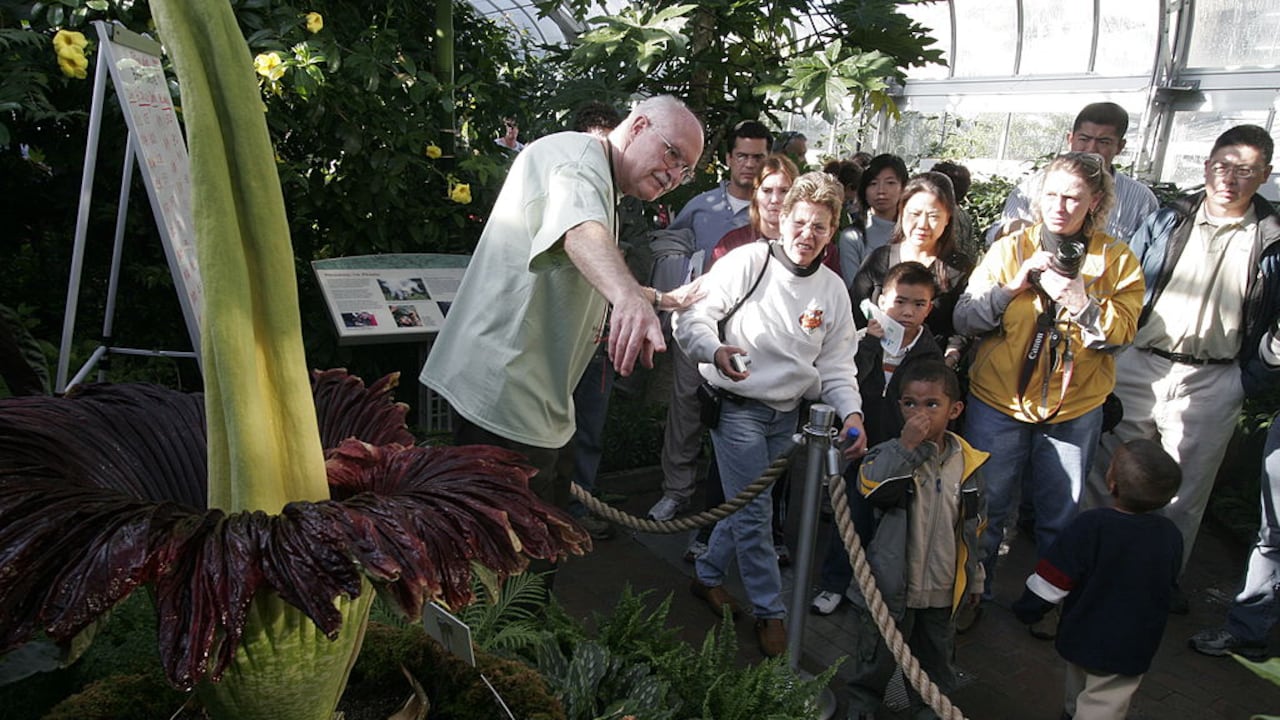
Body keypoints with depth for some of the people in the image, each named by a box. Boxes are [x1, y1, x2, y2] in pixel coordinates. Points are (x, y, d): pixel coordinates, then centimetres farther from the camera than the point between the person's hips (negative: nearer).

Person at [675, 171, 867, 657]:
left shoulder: (833, 290, 4)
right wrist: (715, 350, -36)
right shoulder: (749, 261, -11)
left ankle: (708, 574, 37)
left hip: (787, 414, 5)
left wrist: (852, 412, -12)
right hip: (738, 406, -5)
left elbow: (837, 365, 5)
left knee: (749, 505, 14)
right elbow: (692, 315, -15)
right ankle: (770, 612, 13)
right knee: (755, 512, -4)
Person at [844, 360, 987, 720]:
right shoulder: (891, 453, -14)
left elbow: (975, 526, 8)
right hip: (893, 584, -3)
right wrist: (906, 446, -36)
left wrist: (974, 579, 13)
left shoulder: (968, 463, -3)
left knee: (936, 656, 23)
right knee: (877, 655, 15)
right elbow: (870, 487, -35)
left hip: (943, 590, 3)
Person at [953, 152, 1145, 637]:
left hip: (1074, 409, 1)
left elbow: (1119, 333, -9)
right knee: (985, 508, 9)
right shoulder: (1009, 249, -2)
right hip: (998, 402, 0)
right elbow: (964, 319, -7)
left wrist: (1078, 299, -23)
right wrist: (1014, 285, -20)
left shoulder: (1117, 261, 0)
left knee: (1060, 516, 13)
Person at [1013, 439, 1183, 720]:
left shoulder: (1089, 526, -23)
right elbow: (1168, 590, 6)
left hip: (1082, 638, -1)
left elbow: (1051, 581, -17)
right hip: (1132, 650, 1)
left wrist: (1027, 609, -1)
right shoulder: (1171, 537, -10)